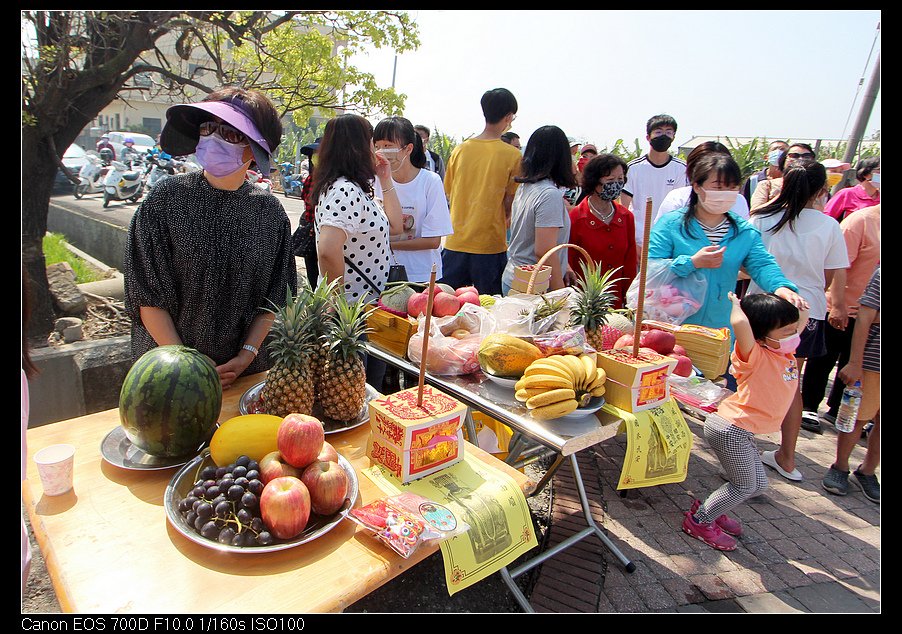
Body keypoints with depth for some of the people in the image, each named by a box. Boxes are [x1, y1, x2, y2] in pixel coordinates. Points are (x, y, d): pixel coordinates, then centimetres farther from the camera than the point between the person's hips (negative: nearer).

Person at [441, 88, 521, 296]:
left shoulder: (460, 149, 3)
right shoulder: (512, 155, -8)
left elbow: (449, 194, 11)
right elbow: (510, 204, -4)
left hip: (455, 242, 4)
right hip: (490, 244, -3)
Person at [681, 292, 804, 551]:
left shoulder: (785, 352, 7)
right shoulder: (755, 355, -20)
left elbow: (800, 322, 22)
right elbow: (740, 324, -40)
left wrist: (797, 305, 5)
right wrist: (736, 304, -21)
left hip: (741, 431, 9)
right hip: (730, 429, -9)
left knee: (758, 484, 18)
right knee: (744, 485, 3)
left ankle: (710, 509, 32)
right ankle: (699, 520, 18)